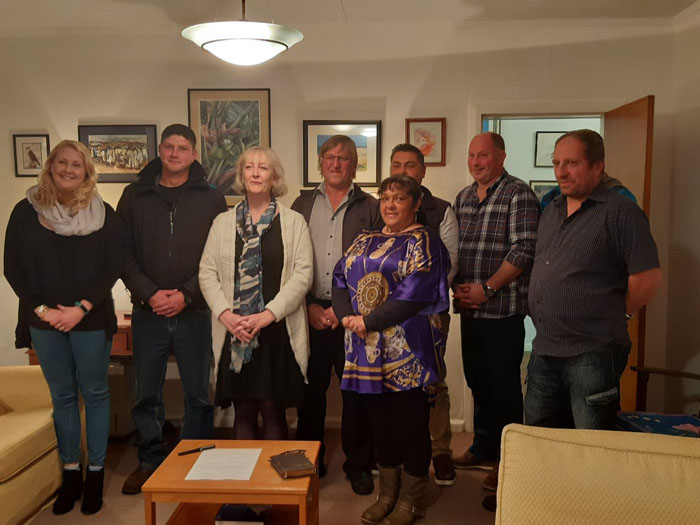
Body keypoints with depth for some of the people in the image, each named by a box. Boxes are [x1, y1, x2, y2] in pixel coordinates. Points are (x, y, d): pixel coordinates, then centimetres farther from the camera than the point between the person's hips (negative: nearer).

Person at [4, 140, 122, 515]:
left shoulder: (103, 214, -1)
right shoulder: (26, 212, 3)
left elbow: (113, 267, -4)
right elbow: (13, 268, 2)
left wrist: (81, 308, -12)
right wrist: (41, 308, -8)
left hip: (92, 320, -1)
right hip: (44, 321, 1)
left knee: (94, 394, 6)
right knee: (62, 397, 11)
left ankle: (95, 474, 18)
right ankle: (70, 473, 23)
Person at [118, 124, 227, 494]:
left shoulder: (210, 199, 2)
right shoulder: (135, 196, 6)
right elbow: (123, 253, 1)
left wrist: (186, 294, -13)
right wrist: (150, 294, -11)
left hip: (194, 313, -1)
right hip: (147, 313, 2)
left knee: (198, 394, 8)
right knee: (146, 394, 12)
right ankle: (150, 461, 29)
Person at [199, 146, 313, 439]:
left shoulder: (293, 222, 4)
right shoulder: (223, 222, 11)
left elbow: (303, 274, -4)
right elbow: (207, 273, 6)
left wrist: (269, 313, -13)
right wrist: (225, 314, -8)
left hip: (278, 330, -2)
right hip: (234, 333, 2)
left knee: (273, 409, 3)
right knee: (243, 410, 8)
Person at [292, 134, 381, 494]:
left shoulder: (370, 207, 4)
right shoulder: (303, 204, 11)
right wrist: (309, 305, -2)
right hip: (310, 312, 2)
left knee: (356, 391, 4)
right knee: (311, 389, 9)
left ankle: (358, 465, 21)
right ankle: (310, 461, 26)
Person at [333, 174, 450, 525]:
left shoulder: (423, 242, -4)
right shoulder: (364, 241, 15)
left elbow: (414, 294, -16)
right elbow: (340, 280, 9)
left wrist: (369, 321, -15)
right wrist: (347, 317, -10)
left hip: (408, 351, -5)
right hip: (368, 350, 6)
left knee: (409, 424, 4)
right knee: (380, 422, 14)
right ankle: (387, 494, 32)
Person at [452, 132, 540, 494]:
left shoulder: (518, 195, -8)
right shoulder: (463, 198, 13)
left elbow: (523, 250, -15)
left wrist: (486, 289, -16)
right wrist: (457, 287, 1)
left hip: (504, 309, -6)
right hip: (469, 309, 7)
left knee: (504, 385, 3)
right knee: (477, 381, 16)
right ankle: (483, 449, 32)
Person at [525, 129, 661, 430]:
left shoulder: (621, 212, -10)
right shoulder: (550, 211, 13)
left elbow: (648, 278, -14)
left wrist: (614, 317, -3)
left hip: (592, 353, -7)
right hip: (544, 351, 7)